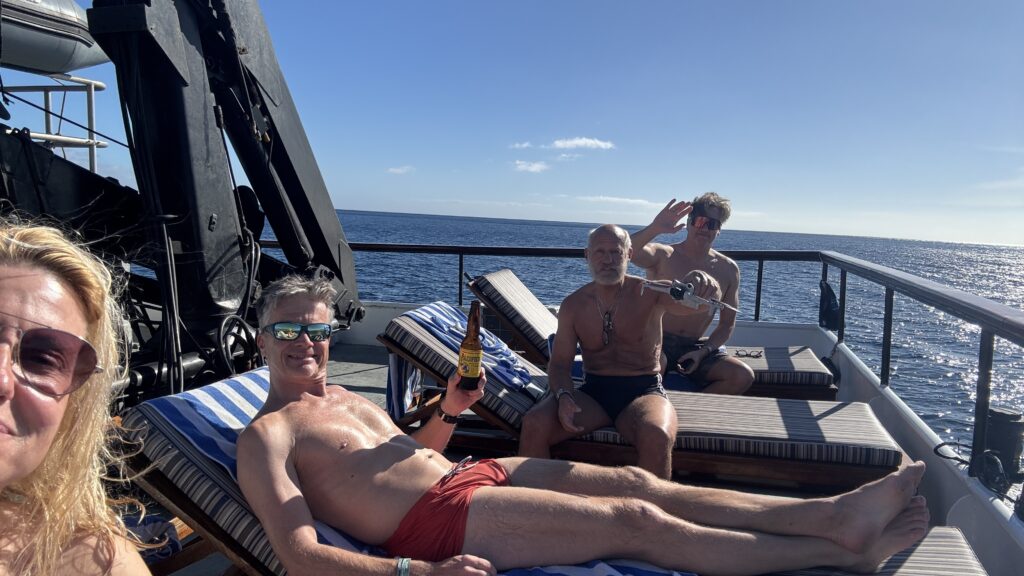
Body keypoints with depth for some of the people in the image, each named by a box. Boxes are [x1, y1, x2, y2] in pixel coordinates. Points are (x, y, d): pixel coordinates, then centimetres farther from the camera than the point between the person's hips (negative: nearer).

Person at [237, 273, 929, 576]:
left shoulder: (342, 395, 21)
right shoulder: (267, 434, -5)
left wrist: (448, 412, 9)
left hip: (469, 475, 9)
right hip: (438, 520, -8)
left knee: (633, 480, -6)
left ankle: (834, 513, -5)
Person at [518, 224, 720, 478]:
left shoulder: (650, 294, -2)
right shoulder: (573, 305, 6)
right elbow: (560, 362, 6)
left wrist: (702, 286, -45)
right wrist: (563, 396, -16)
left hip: (644, 391, -2)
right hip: (593, 391, 2)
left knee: (657, 436, -36)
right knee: (534, 424, -24)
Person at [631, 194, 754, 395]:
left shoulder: (728, 269, 7)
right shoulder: (663, 256, -4)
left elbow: (727, 324, 10)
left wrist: (703, 352, -6)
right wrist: (655, 228, -45)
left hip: (695, 347, 4)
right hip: (657, 342, -4)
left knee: (743, 376, -18)